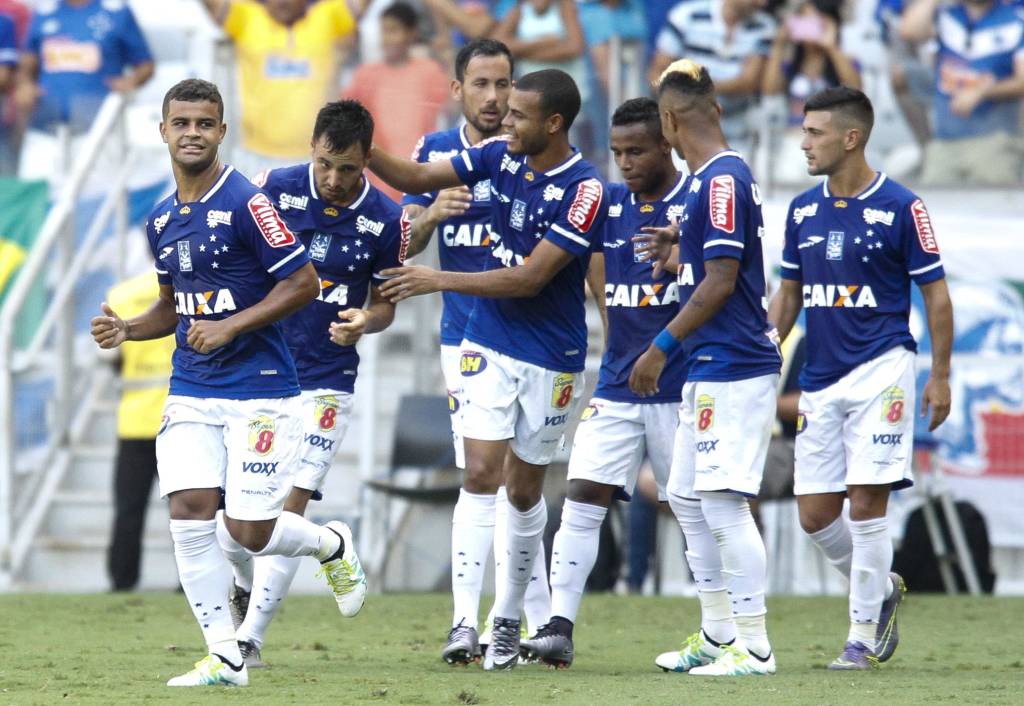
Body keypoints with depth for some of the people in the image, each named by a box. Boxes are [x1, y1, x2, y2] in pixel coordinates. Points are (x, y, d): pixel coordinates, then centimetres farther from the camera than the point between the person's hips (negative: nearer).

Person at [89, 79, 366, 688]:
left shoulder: (246, 203, -12)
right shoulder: (162, 219, 11)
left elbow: (303, 282, -12)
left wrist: (229, 327, -17)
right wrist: (128, 329, 5)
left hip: (260, 392, -6)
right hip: (191, 394, 6)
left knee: (248, 532, -7)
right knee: (190, 512, -10)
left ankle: (334, 545, 26)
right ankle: (225, 657, -2)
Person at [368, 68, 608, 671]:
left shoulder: (584, 191, -19)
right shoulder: (500, 156, -2)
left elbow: (530, 277, -22)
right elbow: (416, 179, 7)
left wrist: (441, 281, -21)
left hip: (552, 358, -3)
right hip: (490, 344, 3)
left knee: (525, 490, 9)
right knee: (481, 473, -10)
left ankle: (509, 619, 26)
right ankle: (466, 621, -17)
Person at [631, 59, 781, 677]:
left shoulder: (722, 181, -16)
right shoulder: (720, 177, 14)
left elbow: (722, 281, -19)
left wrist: (662, 347, -15)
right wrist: (684, 241, 36)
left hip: (733, 369, -11)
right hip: (711, 370, 11)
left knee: (724, 505, -10)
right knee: (687, 497, 16)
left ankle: (755, 647, -8)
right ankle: (718, 635, 23)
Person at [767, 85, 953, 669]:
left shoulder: (901, 208, -6)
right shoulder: (803, 210, 10)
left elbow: (936, 294, -2)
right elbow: (789, 294, 18)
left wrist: (940, 375, -6)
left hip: (880, 369, -6)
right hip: (821, 379, 6)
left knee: (866, 500, -10)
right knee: (815, 513, 2)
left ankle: (864, 633, 0)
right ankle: (881, 588, 27)